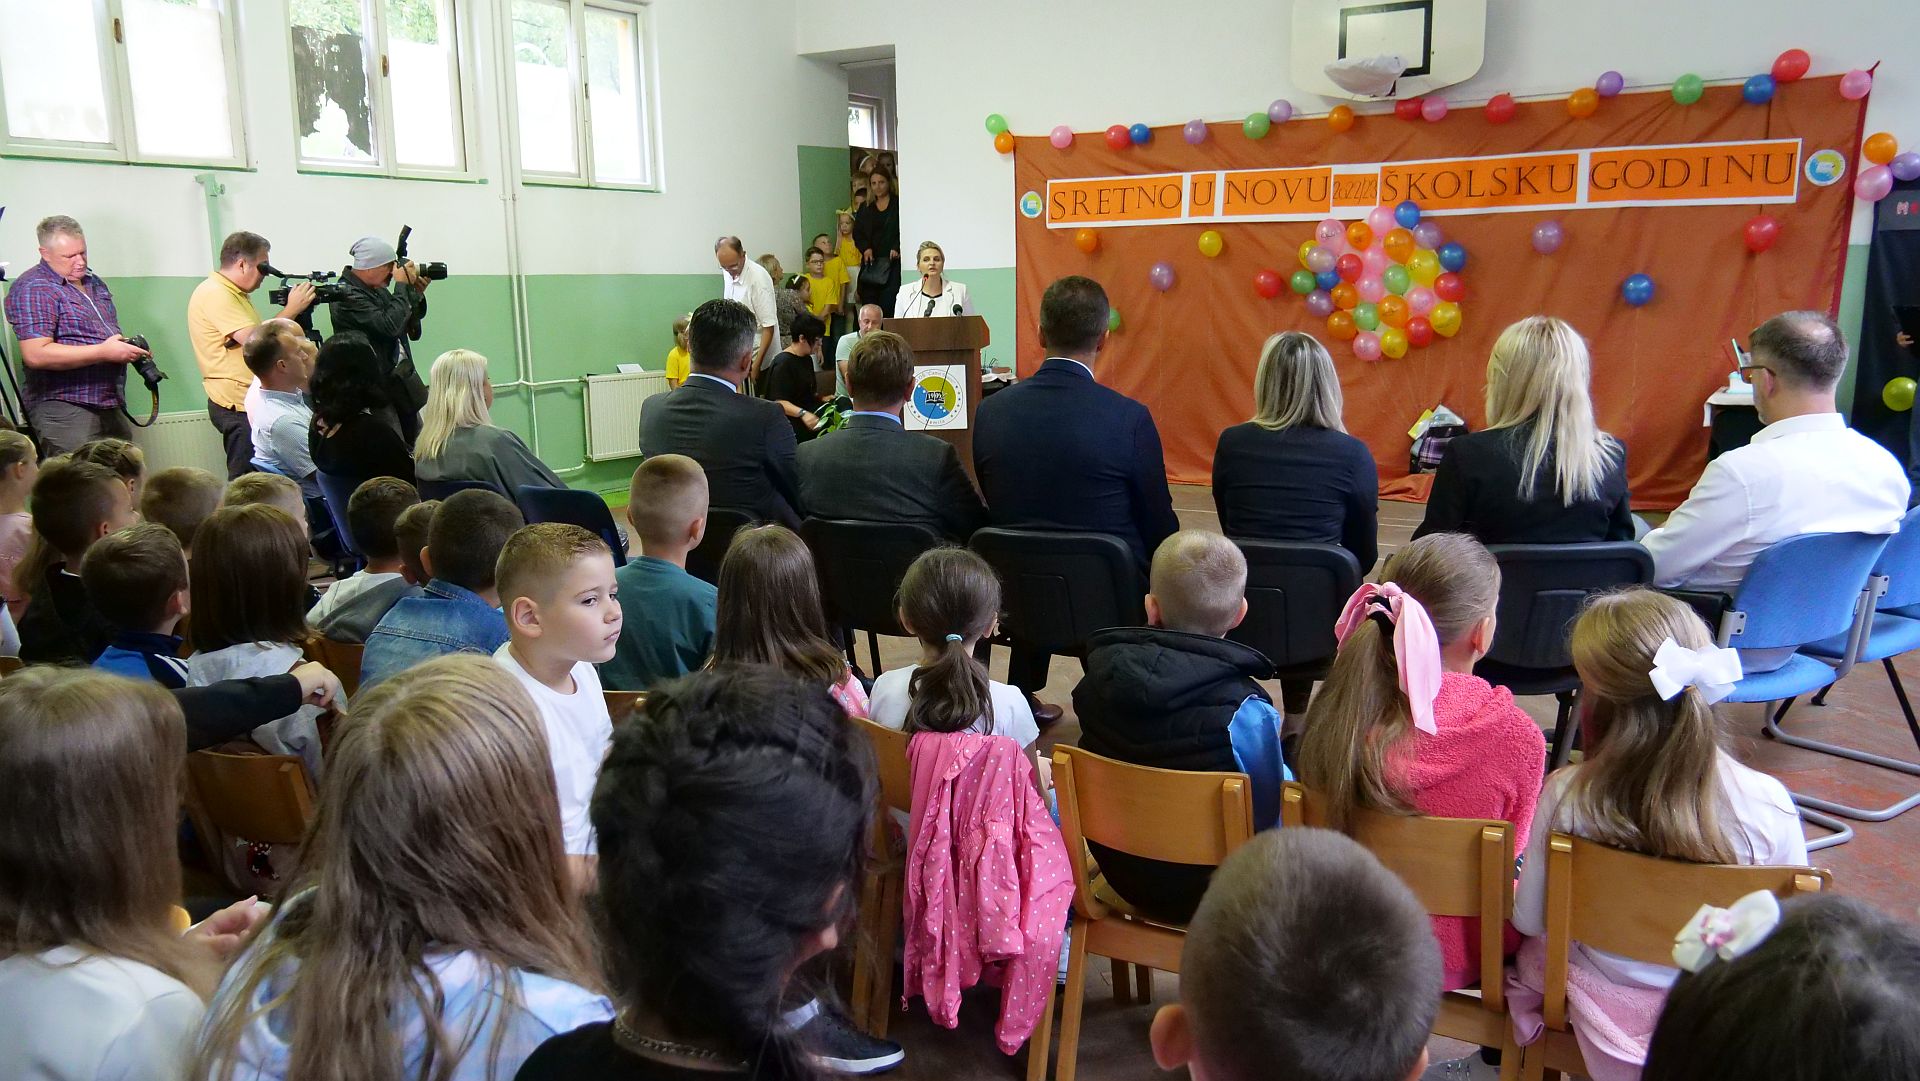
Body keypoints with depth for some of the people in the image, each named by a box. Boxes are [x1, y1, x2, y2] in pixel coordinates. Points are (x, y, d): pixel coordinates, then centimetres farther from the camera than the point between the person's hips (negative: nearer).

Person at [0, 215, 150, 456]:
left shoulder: (93, 282, 17)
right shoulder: (32, 289, -9)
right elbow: (35, 355, -21)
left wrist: (130, 347, 7)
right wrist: (104, 352, -22)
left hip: (111, 406, 8)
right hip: (63, 409, -8)